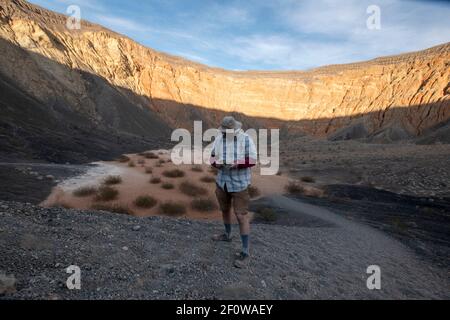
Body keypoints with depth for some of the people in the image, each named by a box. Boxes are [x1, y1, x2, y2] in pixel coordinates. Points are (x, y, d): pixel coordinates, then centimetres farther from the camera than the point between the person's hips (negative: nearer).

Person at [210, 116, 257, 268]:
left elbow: (252, 161, -16)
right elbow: (213, 156, 5)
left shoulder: (246, 139, -15)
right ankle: (227, 235, 46)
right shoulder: (219, 138, -1)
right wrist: (216, 163, -18)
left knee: (241, 216, -5)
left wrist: (237, 164, -31)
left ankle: (245, 252, 6)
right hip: (222, 181, 6)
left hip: (239, 183, -6)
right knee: (225, 209, 21)